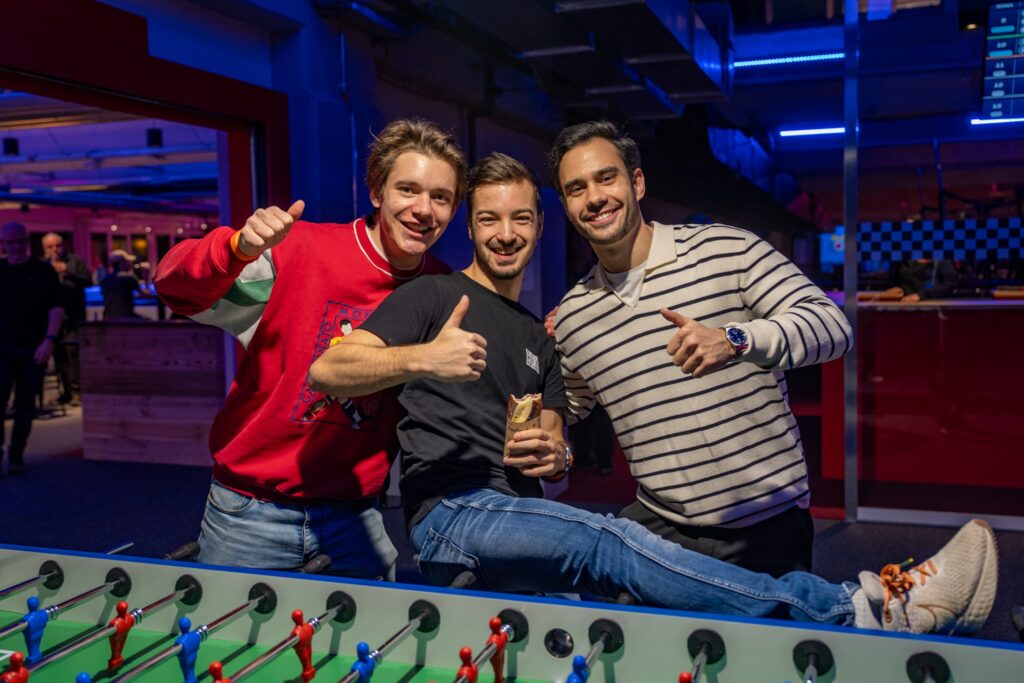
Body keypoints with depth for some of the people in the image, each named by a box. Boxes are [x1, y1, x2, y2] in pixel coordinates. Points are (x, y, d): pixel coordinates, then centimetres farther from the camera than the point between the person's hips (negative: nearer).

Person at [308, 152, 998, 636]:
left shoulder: (538, 337, 23)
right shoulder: (435, 296, 3)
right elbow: (326, 371, -10)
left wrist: (553, 455, -2)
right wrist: (418, 360, -29)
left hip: (520, 516, 7)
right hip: (451, 512, -7)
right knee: (611, 542, -30)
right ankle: (860, 611, -36)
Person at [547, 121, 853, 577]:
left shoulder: (727, 250, -6)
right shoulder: (570, 318, 6)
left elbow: (833, 326, -13)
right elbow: (568, 409, 22)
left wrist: (735, 340, -29)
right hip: (659, 527, 3)